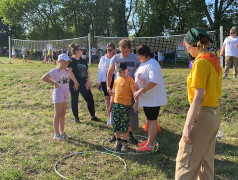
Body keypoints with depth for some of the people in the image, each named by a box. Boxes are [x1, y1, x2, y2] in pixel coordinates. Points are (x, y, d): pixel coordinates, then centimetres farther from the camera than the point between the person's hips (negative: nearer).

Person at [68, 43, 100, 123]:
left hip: (84, 84, 6)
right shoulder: (71, 61, -8)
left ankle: (93, 116, 18)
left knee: (90, 99, 4)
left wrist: (88, 81, 3)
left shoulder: (83, 61, 11)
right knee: (74, 101, 5)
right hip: (74, 85, -6)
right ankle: (76, 118, 20)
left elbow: (87, 72, 15)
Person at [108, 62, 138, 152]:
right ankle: (118, 141, 24)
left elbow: (134, 91, -17)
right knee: (116, 124, 9)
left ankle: (125, 143, 14)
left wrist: (136, 103, -29)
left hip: (126, 105, -5)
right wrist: (111, 104, 21)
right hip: (116, 104, 6)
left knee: (124, 125, 0)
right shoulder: (117, 80, 11)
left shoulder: (130, 80, -8)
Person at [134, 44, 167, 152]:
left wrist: (140, 91, -29)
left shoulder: (152, 64, -18)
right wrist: (137, 92, 11)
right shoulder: (143, 64, 14)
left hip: (153, 98, -10)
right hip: (146, 97, 10)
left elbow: (154, 81, -31)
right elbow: (139, 79, 23)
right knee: (148, 119, 17)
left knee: (152, 120, -3)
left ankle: (150, 146, 4)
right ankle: (149, 141, 30)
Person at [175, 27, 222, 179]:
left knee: (185, 161, 0)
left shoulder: (201, 62, -17)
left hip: (202, 115, -9)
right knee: (206, 160, 21)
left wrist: (187, 126, -22)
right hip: (215, 115, 10)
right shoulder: (214, 60, 9)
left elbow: (199, 97, -23)